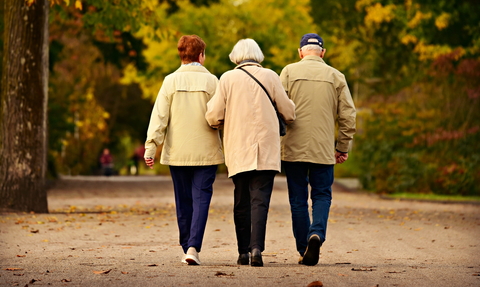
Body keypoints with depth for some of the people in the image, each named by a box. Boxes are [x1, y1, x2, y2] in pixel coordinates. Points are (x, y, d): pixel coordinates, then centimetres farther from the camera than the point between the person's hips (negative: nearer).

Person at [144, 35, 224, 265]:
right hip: (206, 151, -2)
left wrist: (151, 146, -4)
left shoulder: (171, 81, 0)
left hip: (177, 151, 2)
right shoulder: (211, 81, -3)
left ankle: (187, 248, 17)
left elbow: (159, 115, -4)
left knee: (183, 201, 11)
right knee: (201, 197, -1)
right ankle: (193, 247, -15)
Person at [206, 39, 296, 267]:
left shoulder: (227, 79, 1)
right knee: (260, 200, -4)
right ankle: (257, 247, -19)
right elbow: (288, 113, 5)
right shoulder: (270, 77, 2)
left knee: (241, 202, 10)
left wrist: (222, 122, 21)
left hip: (237, 150, 1)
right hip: (265, 150, -1)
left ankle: (243, 252, 10)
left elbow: (213, 117, -1)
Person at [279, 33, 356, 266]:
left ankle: (304, 250, 8)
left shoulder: (289, 72, 2)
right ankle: (317, 234, -16)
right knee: (322, 195, 10)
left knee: (298, 199, 8)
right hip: (323, 149, 0)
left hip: (293, 149, 0)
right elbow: (348, 115, 5)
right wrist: (343, 147, 14)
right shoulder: (336, 76, 6)